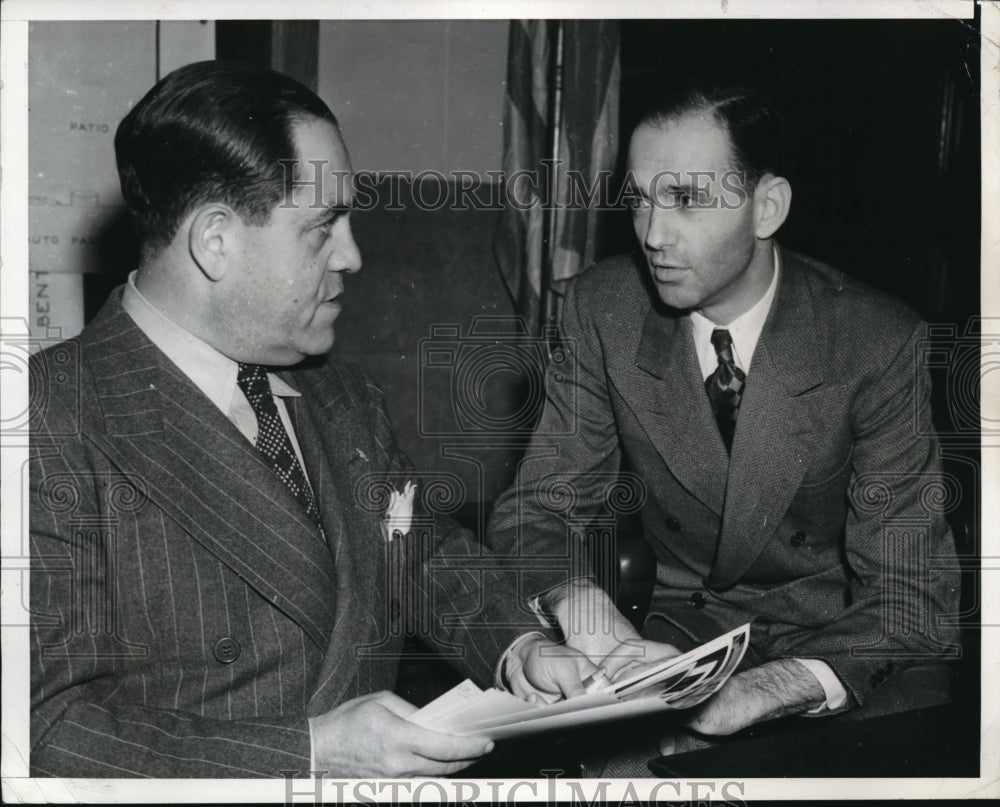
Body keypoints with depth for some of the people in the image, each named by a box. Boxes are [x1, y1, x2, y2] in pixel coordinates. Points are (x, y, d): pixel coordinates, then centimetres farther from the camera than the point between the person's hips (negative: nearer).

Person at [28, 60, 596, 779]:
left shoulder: (348, 398, 10)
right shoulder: (54, 425, -13)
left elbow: (430, 551, 19)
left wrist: (515, 647, 0)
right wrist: (311, 754, -22)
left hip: (379, 769, 5)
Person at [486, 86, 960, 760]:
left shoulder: (879, 343, -18)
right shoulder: (603, 308, -10)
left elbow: (911, 597, -18)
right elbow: (537, 508, -6)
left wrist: (775, 686, -38)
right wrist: (598, 627, -28)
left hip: (841, 635, -2)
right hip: (687, 623, 3)